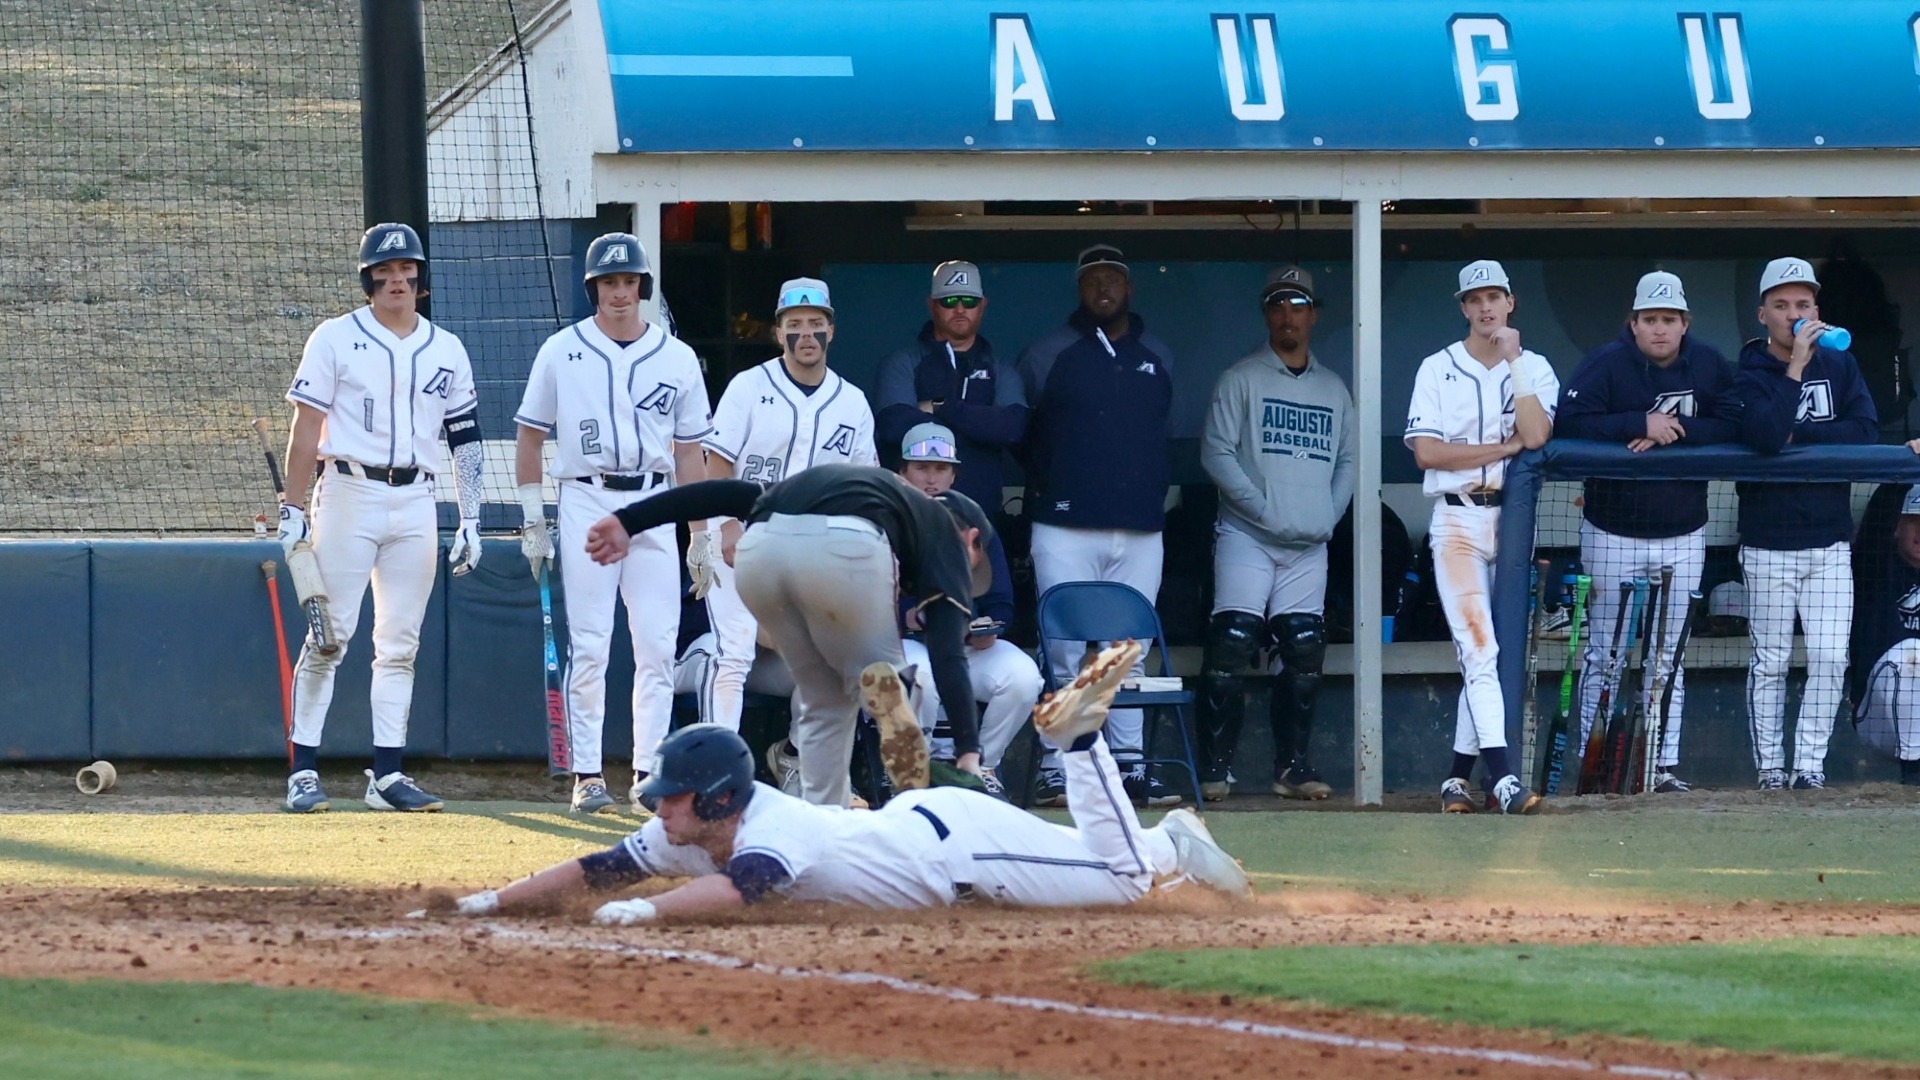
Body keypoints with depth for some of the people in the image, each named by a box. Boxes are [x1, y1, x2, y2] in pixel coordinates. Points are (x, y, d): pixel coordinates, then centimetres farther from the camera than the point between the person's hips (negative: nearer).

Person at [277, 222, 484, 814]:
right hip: (349, 494, -4)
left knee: (400, 645, 5)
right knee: (329, 636, -7)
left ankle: (386, 776, 7)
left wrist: (471, 520, 6)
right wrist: (292, 510, -7)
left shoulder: (446, 351, 11)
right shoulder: (336, 339, 0)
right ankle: (303, 772, -4)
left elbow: (466, 438, 12)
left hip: (415, 502, 4)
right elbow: (306, 429, -2)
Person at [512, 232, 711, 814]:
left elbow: (690, 451, 10)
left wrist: (701, 534, 7)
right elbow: (530, 436, 8)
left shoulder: (677, 358, 8)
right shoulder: (561, 352, 4)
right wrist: (532, 519, 2)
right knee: (588, 648, -4)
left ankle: (648, 773, 4)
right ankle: (587, 775, -1)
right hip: (586, 502, -2)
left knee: (657, 647, -2)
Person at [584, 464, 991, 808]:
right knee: (880, 681, 18)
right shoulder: (946, 532, 26)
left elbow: (729, 494, 29)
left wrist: (629, 521, 23)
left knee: (823, 701, 23)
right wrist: (969, 752, -1)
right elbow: (947, 652, 8)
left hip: (759, 547, 5)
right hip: (845, 547, -5)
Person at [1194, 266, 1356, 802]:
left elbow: (1348, 461, 19)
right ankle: (1215, 766, -10)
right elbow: (1217, 454, -4)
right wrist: (1262, 508, -13)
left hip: (1310, 545, 5)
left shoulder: (1333, 390, 17)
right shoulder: (1241, 381, 2)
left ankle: (1292, 765, 10)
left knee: (1304, 651, 3)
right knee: (1232, 644, -12)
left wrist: (1330, 514, 1)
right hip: (1247, 537, -5)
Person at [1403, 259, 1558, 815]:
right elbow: (1426, 452, -8)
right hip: (1458, 522, -3)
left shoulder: (1535, 369, 8)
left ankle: (1459, 774, 15)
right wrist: (1504, 447, -10)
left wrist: (1513, 360, -10)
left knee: (1490, 653, 5)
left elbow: (1536, 436, -11)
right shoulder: (1438, 370, 3)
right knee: (1478, 647, -14)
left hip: (1515, 519, 3)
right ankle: (1502, 776, -25)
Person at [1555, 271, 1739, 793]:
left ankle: (1664, 765, 11)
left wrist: (1675, 431, -20)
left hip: (1683, 535, 3)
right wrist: (1642, 424, -25)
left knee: (1668, 657, 7)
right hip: (1613, 533, -3)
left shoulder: (1708, 365, -1)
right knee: (1606, 655, 1)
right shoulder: (1606, 363, -10)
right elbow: (1570, 423, -20)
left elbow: (1734, 426, -8)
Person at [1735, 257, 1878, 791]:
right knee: (1770, 661, 1)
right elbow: (1765, 435, -23)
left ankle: (1810, 763, 3)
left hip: (1829, 544, 3)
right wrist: (1796, 366, -22)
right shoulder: (1748, 375, -3)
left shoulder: (1839, 366, 8)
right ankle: (1770, 768, 7)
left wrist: (1797, 435, -12)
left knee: (1830, 660, -4)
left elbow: (1866, 433, -7)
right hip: (1768, 544, -3)